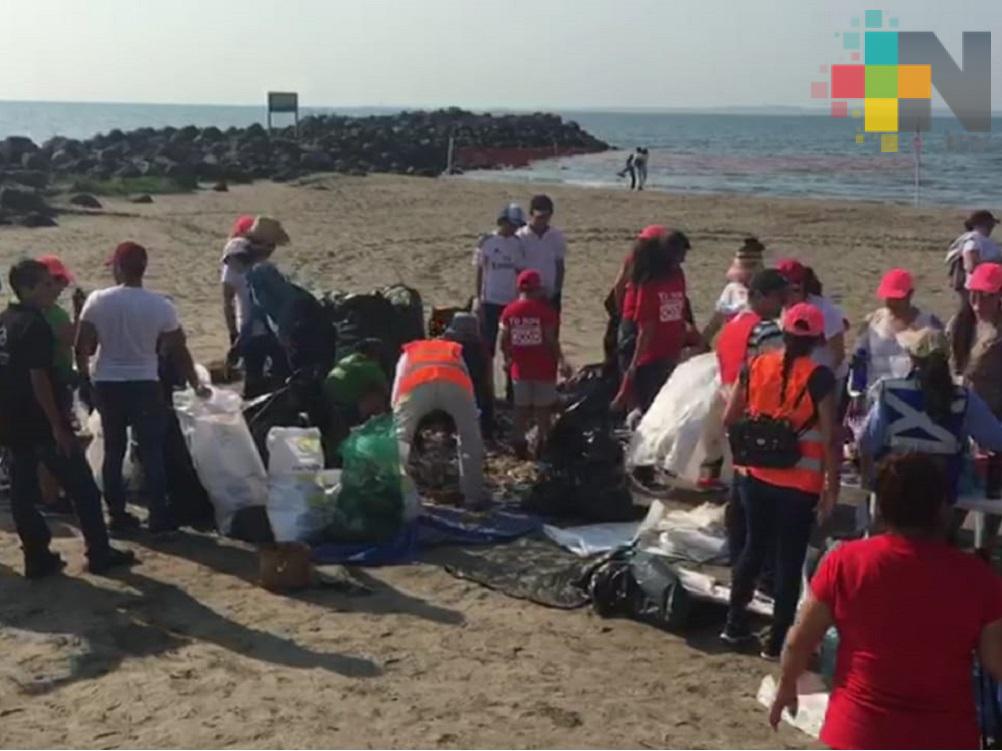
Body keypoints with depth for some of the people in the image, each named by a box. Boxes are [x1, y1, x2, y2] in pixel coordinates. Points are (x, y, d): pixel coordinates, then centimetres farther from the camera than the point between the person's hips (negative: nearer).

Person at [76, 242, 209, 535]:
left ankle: (117, 515, 15)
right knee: (152, 451, 6)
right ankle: (159, 516, 5)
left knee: (113, 450, 11)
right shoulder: (161, 305, -8)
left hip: (107, 384, 2)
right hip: (145, 384, -1)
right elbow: (179, 350, -1)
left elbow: (82, 347, -5)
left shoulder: (98, 301, -7)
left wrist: (85, 375, 14)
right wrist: (196, 384, 11)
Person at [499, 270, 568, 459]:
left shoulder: (509, 311, -1)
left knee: (521, 406, 12)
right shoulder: (546, 311, -13)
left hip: (520, 368, 3)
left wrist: (508, 360, 18)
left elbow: (504, 341, 2)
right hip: (543, 367, -3)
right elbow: (551, 340, -13)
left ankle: (520, 443, 13)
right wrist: (560, 360, -1)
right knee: (543, 407, 7)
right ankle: (542, 444, 8)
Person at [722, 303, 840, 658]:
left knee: (754, 547, 21)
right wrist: (832, 487, -7)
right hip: (800, 485, -4)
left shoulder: (756, 365, 1)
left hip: (756, 477, 4)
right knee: (790, 560, 7)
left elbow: (729, 419, 6)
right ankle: (777, 641, 13)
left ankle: (735, 624, 29)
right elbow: (829, 438, -14)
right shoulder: (819, 377, -12)